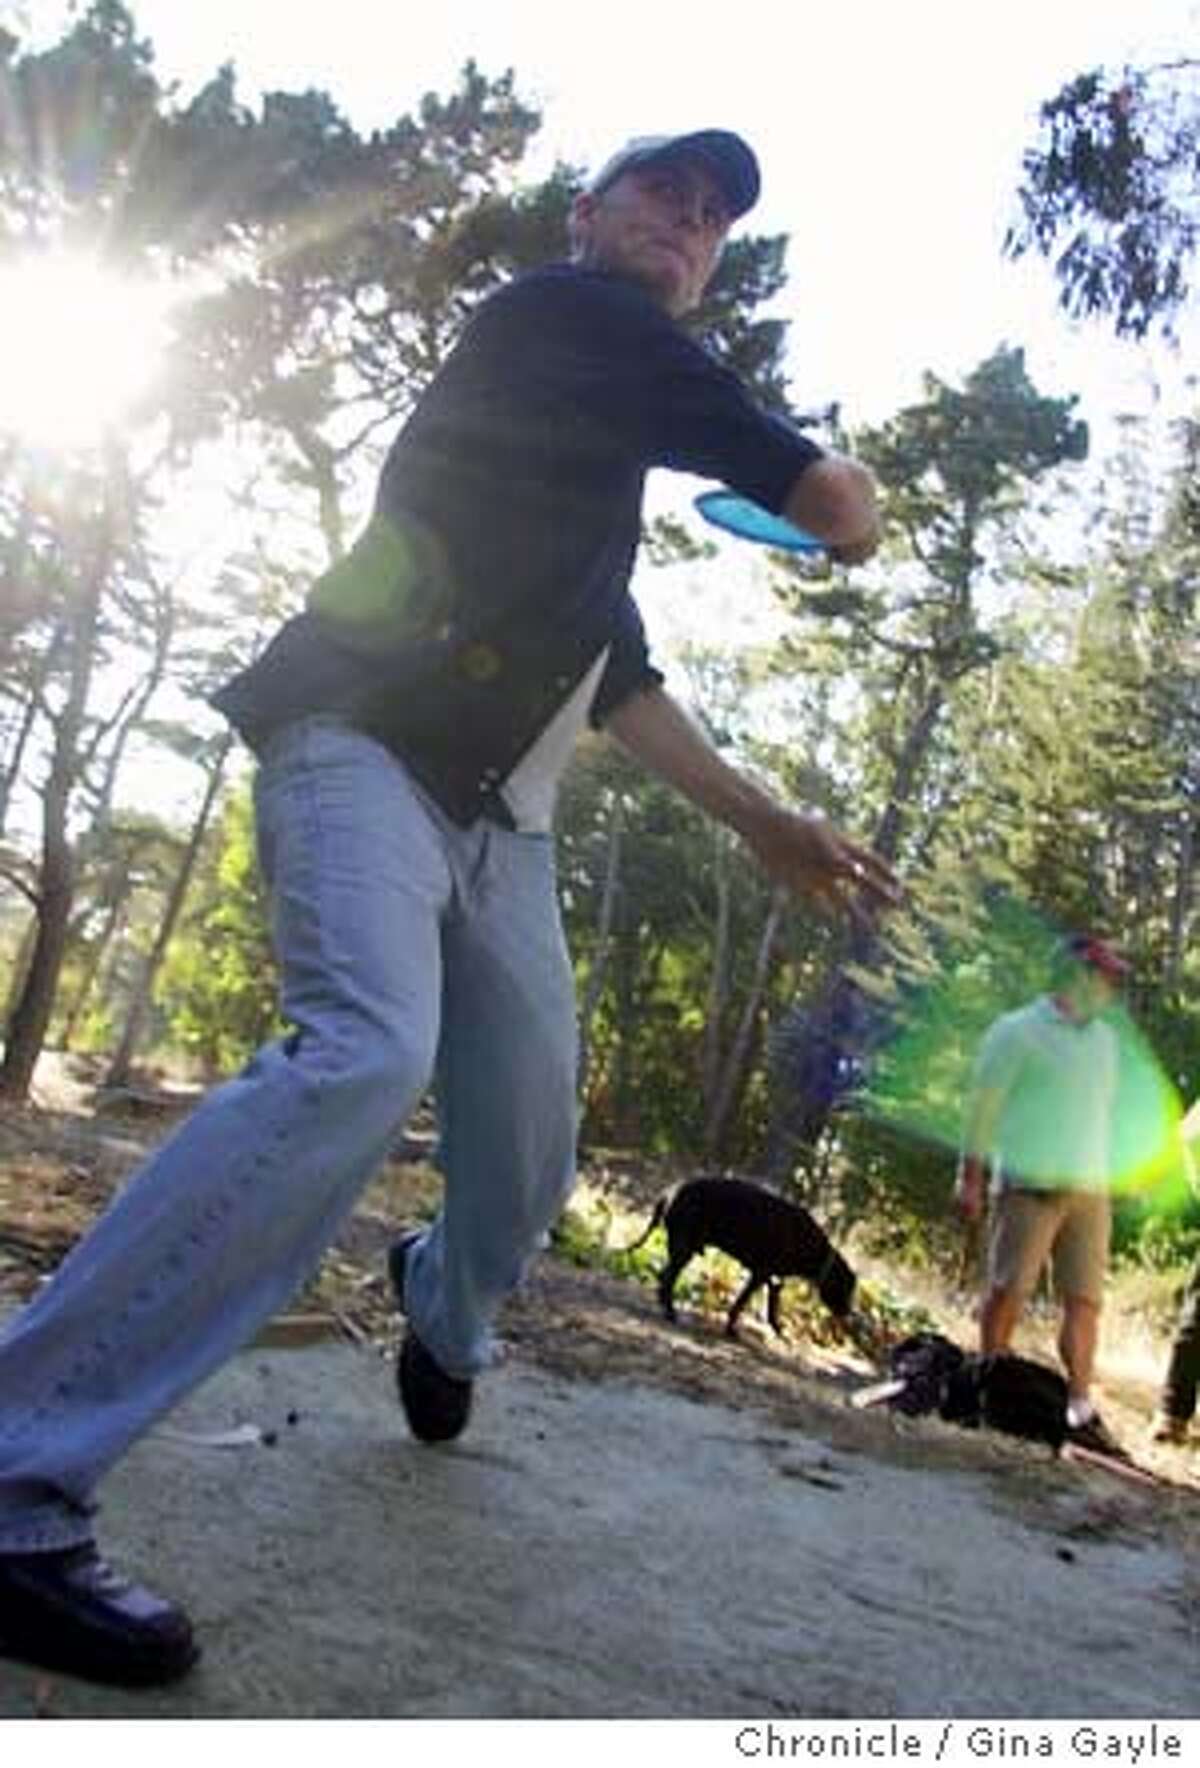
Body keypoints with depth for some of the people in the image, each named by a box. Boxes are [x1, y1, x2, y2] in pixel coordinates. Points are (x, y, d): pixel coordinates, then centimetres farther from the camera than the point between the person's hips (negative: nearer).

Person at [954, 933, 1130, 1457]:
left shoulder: (1105, 1040, 18)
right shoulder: (1017, 1031, -1)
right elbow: (983, 1106, -1)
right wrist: (971, 1178, -4)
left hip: (1089, 1192, 5)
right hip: (1029, 1186, -5)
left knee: (1085, 1301, 1)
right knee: (1009, 1290, -5)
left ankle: (1080, 1409, 5)